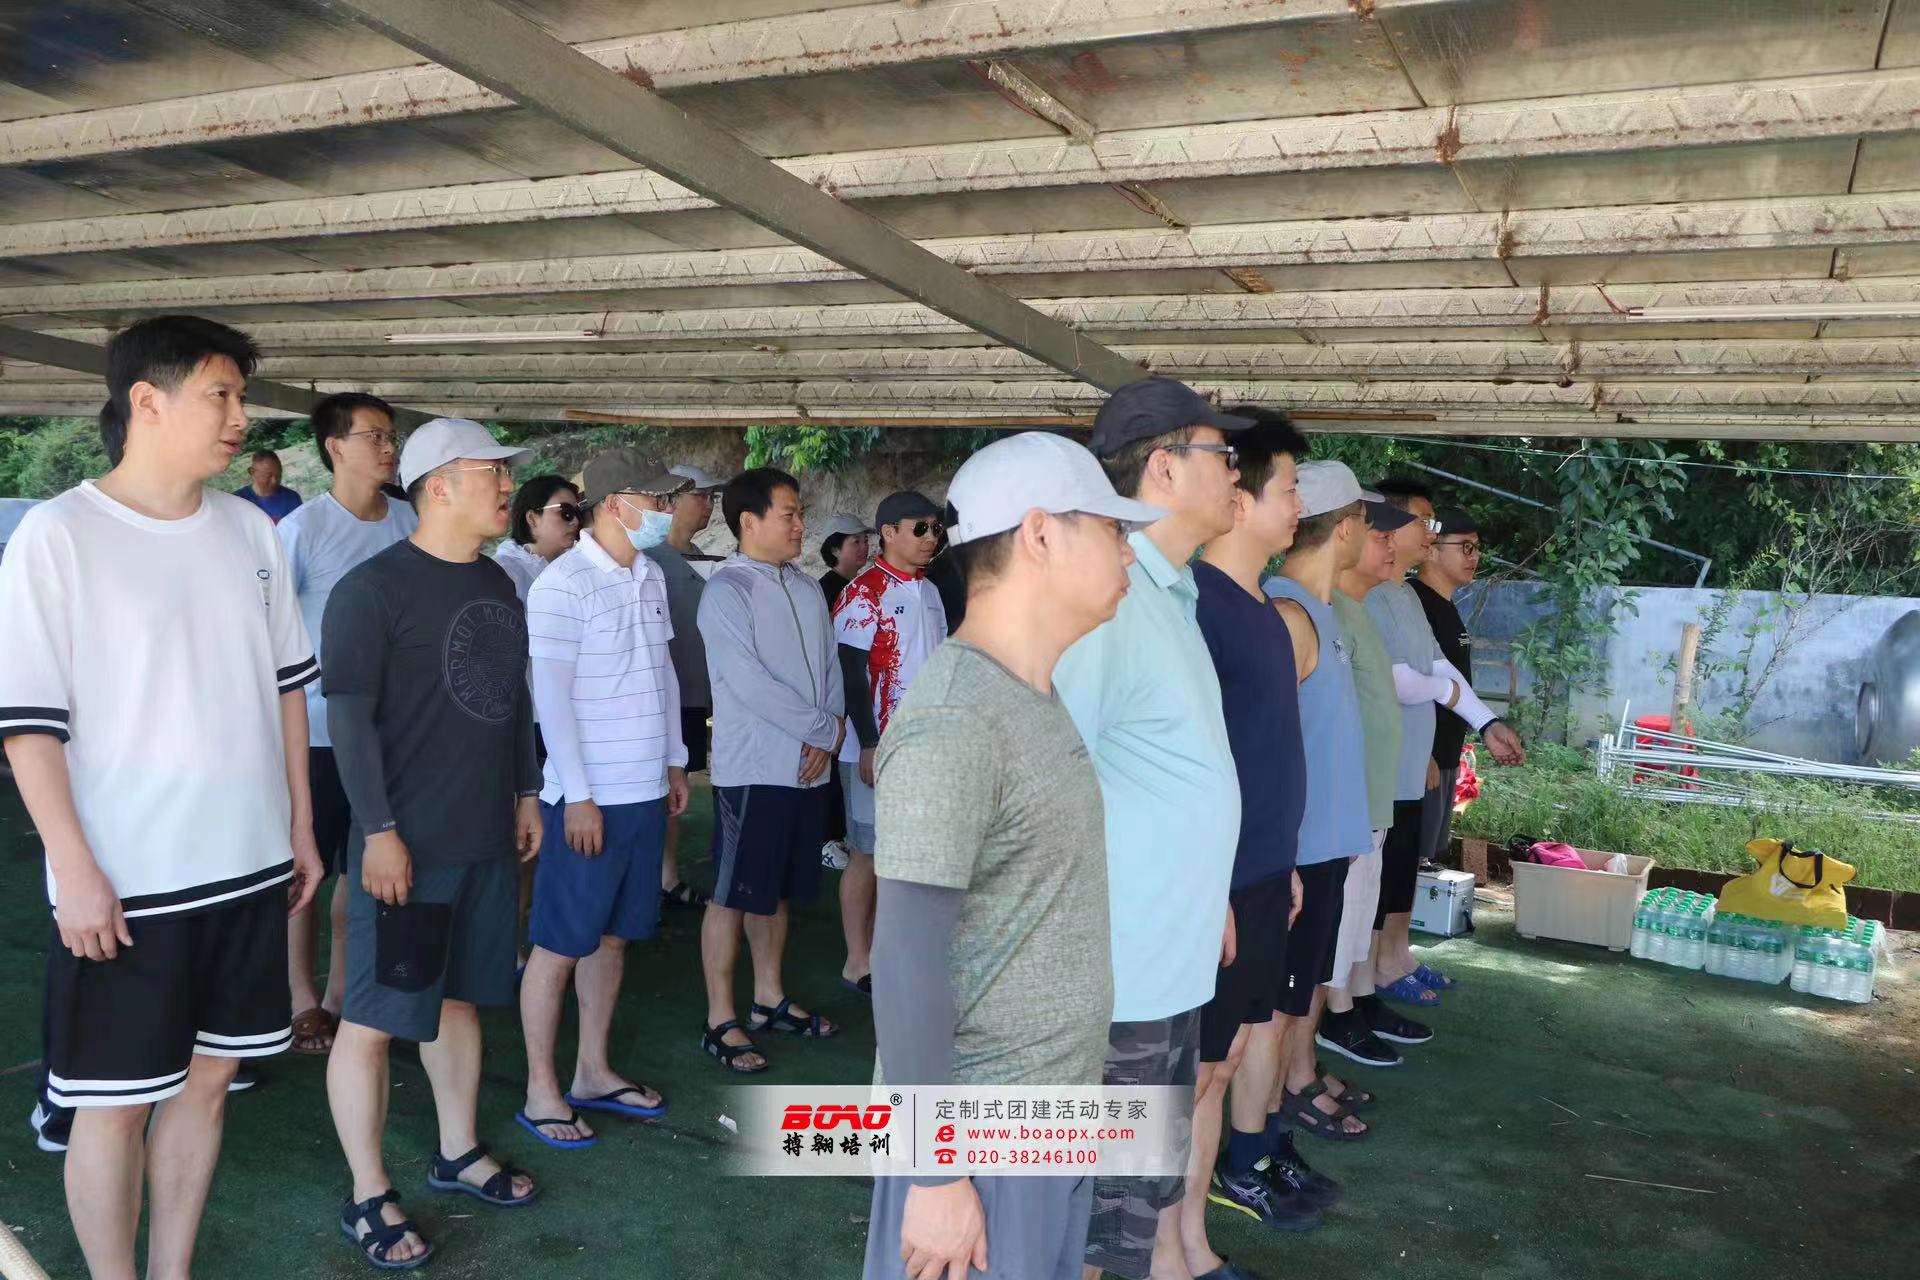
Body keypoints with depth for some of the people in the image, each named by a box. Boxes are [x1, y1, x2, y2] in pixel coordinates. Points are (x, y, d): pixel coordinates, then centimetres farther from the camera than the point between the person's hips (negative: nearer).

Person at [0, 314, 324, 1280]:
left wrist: (301, 828, 11)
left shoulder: (249, 530, 6)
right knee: (115, 1100, 7)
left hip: (247, 866, 5)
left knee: (206, 1076, 15)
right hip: (122, 881, -5)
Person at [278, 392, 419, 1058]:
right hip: (318, 730, -4)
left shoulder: (407, 521, 2)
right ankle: (304, 999, 23)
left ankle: (342, 989, 28)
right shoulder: (302, 529, -11)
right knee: (307, 868, 8)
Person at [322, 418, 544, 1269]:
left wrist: (525, 795, 16)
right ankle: (368, 1198, 15)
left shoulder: (498, 584, 10)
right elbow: (349, 717, -15)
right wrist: (378, 831, -18)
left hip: (485, 839, 7)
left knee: (460, 996, 18)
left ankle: (457, 1152, 33)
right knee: (372, 1018, 3)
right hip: (407, 844, -7)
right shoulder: (372, 589, -13)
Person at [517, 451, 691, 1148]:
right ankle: (541, 1092, 16)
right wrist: (579, 796, -16)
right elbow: (551, 697, -16)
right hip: (589, 798, -7)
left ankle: (593, 1072, 29)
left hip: (645, 791, 7)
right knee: (560, 946, 4)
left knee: (612, 935, 16)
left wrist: (675, 761, 16)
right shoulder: (563, 585, -14)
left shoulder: (651, 577, 9)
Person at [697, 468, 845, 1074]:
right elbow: (749, 682, -20)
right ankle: (720, 1020, 11)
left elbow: (830, 665, 11)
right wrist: (823, 727, -14)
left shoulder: (805, 588, 11)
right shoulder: (727, 590, -12)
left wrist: (830, 733, -5)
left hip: (808, 767, 7)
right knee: (733, 895, 1)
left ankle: (770, 998, 30)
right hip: (753, 769, -7)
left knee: (778, 889, 17)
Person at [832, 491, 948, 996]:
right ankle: (857, 962, 15)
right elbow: (852, 674, -14)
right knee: (869, 855, 3)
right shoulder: (864, 594, -12)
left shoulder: (930, 591, 11)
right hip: (878, 747, -7)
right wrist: (870, 746, -18)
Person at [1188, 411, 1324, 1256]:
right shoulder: (1197, 602, -19)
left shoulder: (1261, 605, 9)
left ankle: (1243, 1171, 41)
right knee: (1208, 1060, 2)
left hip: (1266, 868, 9)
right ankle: (1188, 1252, 17)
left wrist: (1284, 861, 18)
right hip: (1221, 874, -9)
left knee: (1261, 1022, 21)